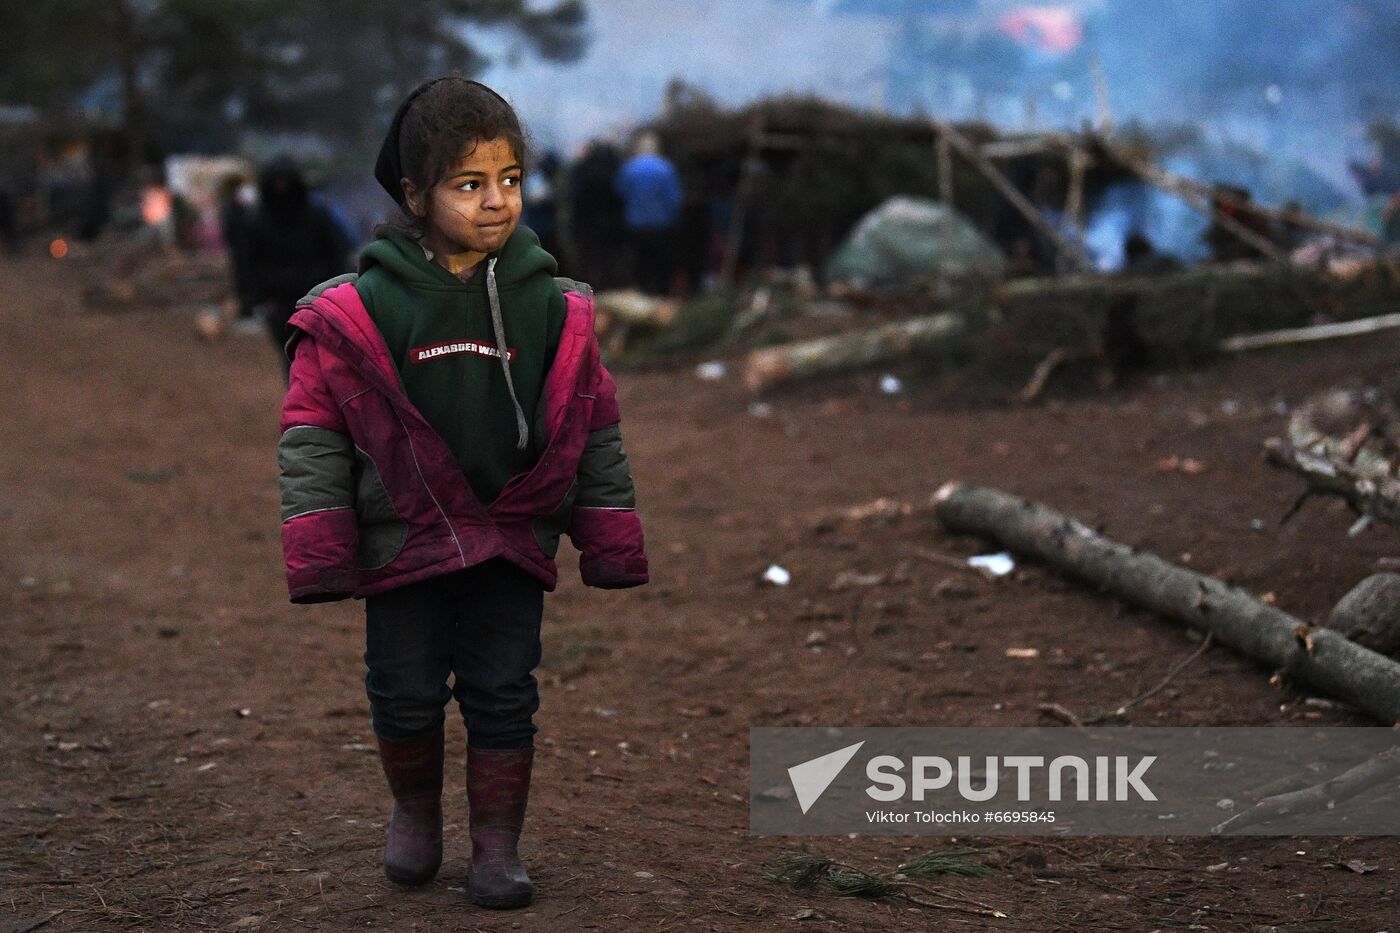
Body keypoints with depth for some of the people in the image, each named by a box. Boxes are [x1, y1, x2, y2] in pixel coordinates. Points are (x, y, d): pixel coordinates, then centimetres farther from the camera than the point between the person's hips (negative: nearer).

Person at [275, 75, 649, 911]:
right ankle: (415, 812, 37)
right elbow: (314, 435, -6)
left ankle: (498, 844, 20)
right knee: (406, 694, 11)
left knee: (505, 697, 5)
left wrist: (611, 546, 2)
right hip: (403, 543, -1)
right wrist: (320, 552, -8)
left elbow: (595, 432, 3)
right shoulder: (357, 313, -11)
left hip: (513, 543, 1)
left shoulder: (554, 310, -4)